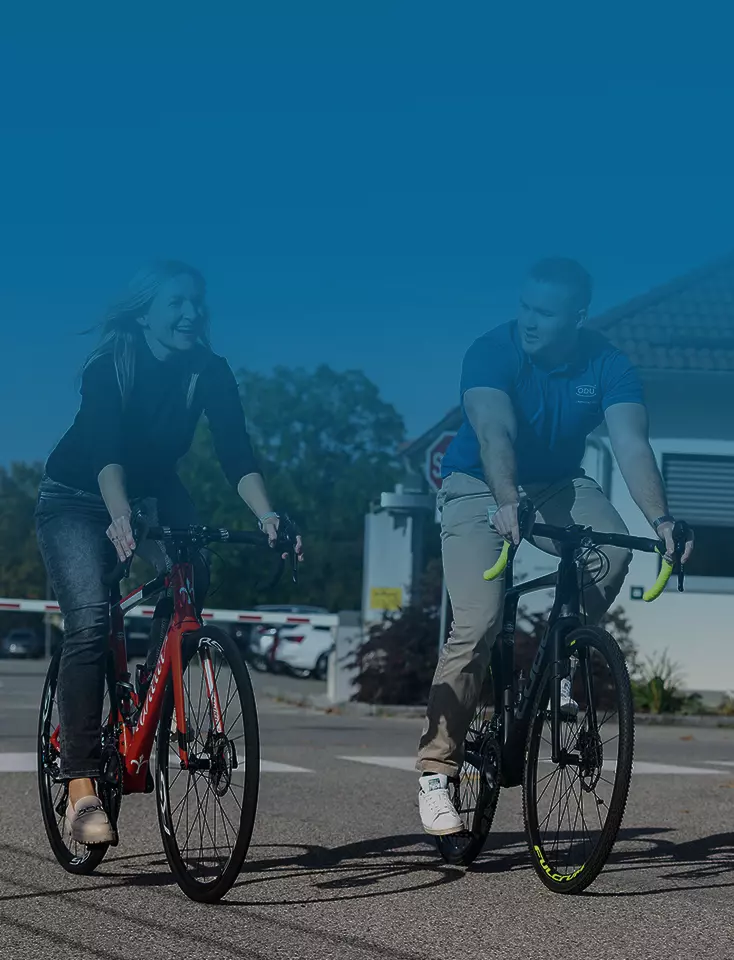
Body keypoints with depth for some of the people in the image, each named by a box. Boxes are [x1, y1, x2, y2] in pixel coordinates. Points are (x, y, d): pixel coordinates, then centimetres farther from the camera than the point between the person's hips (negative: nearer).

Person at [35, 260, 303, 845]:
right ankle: (82, 789, -27)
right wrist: (120, 516, -56)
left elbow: (237, 452, -24)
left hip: (154, 496, 4)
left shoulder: (209, 373, -13)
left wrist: (266, 515, -41)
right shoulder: (109, 368, -24)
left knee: (191, 591, -21)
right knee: (90, 622, -24)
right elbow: (105, 449, -38)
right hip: (78, 501, -4)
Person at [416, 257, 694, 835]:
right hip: (480, 487, -3)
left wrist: (661, 520, -45)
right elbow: (494, 433, -39)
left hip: (556, 485, 3)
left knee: (612, 548, -30)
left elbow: (631, 444, -29)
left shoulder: (606, 364, -17)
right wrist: (507, 505, -57)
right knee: (478, 624, -20)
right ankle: (436, 772, -13)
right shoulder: (493, 352, -24)